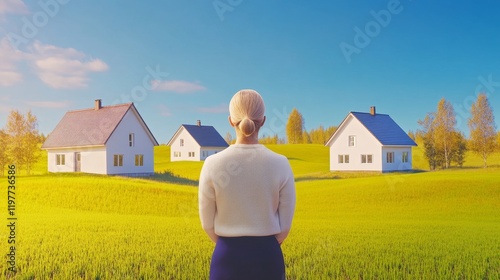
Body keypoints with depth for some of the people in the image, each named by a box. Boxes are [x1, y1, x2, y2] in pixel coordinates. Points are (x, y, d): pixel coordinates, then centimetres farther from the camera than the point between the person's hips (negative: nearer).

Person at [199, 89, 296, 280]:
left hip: (227, 256, 0)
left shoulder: (213, 164, -12)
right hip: (268, 256, 0)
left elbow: (207, 223, -2)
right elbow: (285, 224, -2)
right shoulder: (280, 164, -11)